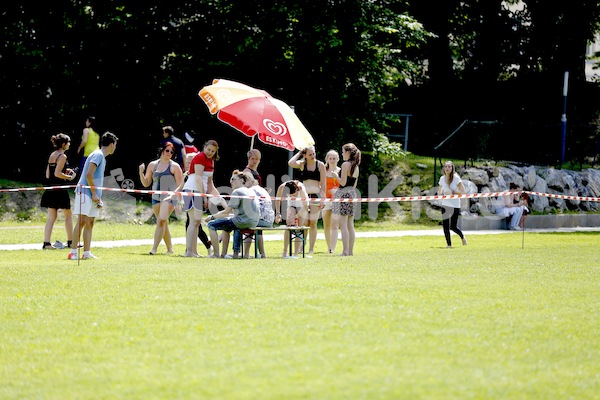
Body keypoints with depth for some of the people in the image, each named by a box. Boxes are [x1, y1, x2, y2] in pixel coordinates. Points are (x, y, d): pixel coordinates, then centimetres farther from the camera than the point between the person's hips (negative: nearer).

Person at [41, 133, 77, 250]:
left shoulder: (52, 155, 13)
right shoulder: (62, 156, -12)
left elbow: (48, 175, 14)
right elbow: (57, 173, -20)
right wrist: (69, 177, -7)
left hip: (51, 188, 8)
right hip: (60, 190, -8)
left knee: (51, 217, 5)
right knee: (68, 215, 7)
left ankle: (46, 242, -3)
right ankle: (70, 242, 13)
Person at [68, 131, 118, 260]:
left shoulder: (102, 157, 19)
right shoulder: (98, 155, -10)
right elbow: (89, 174, -18)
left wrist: (98, 198, 17)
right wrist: (94, 193, -15)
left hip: (93, 195, 10)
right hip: (85, 192, -10)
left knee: (90, 222, 7)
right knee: (82, 221, -13)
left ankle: (87, 253, 7)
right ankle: (73, 252, -14)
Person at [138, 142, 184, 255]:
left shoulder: (174, 167, 0)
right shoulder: (152, 165, 11)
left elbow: (179, 185, -2)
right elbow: (146, 183, 13)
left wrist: (179, 201, -10)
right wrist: (141, 172, -3)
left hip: (169, 198, -5)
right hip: (156, 198, 5)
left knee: (161, 220, -19)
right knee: (164, 224, 10)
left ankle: (154, 248, -22)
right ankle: (170, 249, 20)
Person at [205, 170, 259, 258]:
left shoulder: (237, 192, -9)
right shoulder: (251, 191, 18)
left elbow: (227, 212, -10)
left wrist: (212, 217, 3)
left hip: (243, 222, -10)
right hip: (254, 222, 10)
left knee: (211, 225, -6)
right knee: (226, 226, 35)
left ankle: (216, 254, -7)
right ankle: (224, 253, 29)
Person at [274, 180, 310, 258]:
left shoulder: (301, 188, -38)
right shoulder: (282, 187, -30)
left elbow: (305, 207, -35)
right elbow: (277, 199, -11)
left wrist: (296, 217, -40)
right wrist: (278, 213, -19)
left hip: (302, 205, -2)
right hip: (291, 204, 2)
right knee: (289, 225, -16)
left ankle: (296, 254, -8)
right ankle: (285, 253, -15)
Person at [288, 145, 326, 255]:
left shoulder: (320, 165, 3)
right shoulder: (302, 164, 4)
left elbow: (323, 184, 2)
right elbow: (290, 163, -18)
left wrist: (323, 198, -4)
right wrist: (299, 153, -5)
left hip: (315, 196, 0)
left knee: (313, 223, 0)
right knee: (303, 223, -5)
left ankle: (311, 249, 4)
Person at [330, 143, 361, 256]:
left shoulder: (346, 164, -11)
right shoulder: (356, 166, 14)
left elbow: (343, 182, -15)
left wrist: (336, 175, 0)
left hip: (344, 193, -8)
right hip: (353, 194, 9)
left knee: (343, 225, -8)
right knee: (350, 225, 10)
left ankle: (345, 251, -12)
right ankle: (351, 250, 10)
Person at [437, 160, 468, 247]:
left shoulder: (456, 178, -10)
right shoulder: (442, 178, 4)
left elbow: (463, 192, -13)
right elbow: (439, 192, 18)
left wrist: (453, 192, -22)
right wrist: (441, 194, -5)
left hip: (455, 205, -4)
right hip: (445, 204, 4)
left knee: (452, 226, -5)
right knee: (445, 226, -3)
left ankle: (462, 236, 25)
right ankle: (448, 244, 9)